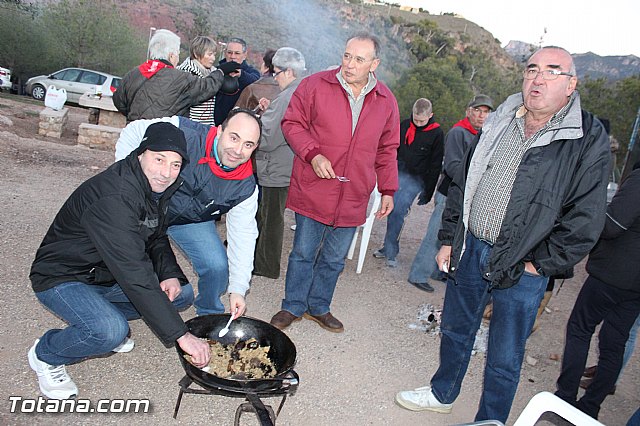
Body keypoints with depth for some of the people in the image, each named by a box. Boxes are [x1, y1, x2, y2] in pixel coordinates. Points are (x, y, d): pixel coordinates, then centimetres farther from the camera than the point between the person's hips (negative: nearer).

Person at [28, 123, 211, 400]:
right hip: (62, 279, -8)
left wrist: (170, 274, -13)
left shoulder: (155, 186, -5)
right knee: (111, 331, -33)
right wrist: (181, 335, -37)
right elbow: (136, 277, -38)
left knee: (182, 293, -3)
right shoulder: (113, 197, -34)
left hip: (107, 274, 8)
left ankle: (105, 315, 14)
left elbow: (157, 238, 9)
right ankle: (45, 355, 0)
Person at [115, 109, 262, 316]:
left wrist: (237, 289, -21)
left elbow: (243, 234, -16)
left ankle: (209, 315, 19)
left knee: (218, 267, -13)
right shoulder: (183, 133, -32)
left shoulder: (246, 188, -22)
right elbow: (134, 132, -16)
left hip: (193, 221, 1)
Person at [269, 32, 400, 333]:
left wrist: (388, 190, 10)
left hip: (353, 197, 3)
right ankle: (293, 306, 29)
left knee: (335, 259, 15)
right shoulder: (315, 85, -5)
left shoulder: (386, 101, 4)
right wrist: (313, 154, -17)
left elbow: (387, 150, 12)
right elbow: (292, 123, -1)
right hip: (313, 191, -2)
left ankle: (318, 307, 35)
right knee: (304, 252, 9)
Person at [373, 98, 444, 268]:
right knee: (392, 211, 2)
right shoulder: (404, 125, 5)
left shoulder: (436, 134, -5)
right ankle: (388, 248, 15)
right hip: (397, 173, 4)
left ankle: (390, 252, -3)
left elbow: (435, 166, -3)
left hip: (415, 179, -4)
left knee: (398, 212, -12)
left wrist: (428, 192, -4)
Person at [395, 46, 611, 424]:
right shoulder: (500, 123, 5)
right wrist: (448, 238, 7)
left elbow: (585, 219, -11)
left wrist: (539, 265, -11)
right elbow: (462, 183, 10)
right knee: (455, 330, 22)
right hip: (469, 250, 5)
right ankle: (442, 394, 46)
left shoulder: (589, 139, -10)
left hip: (522, 268, -4)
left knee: (505, 359, 10)